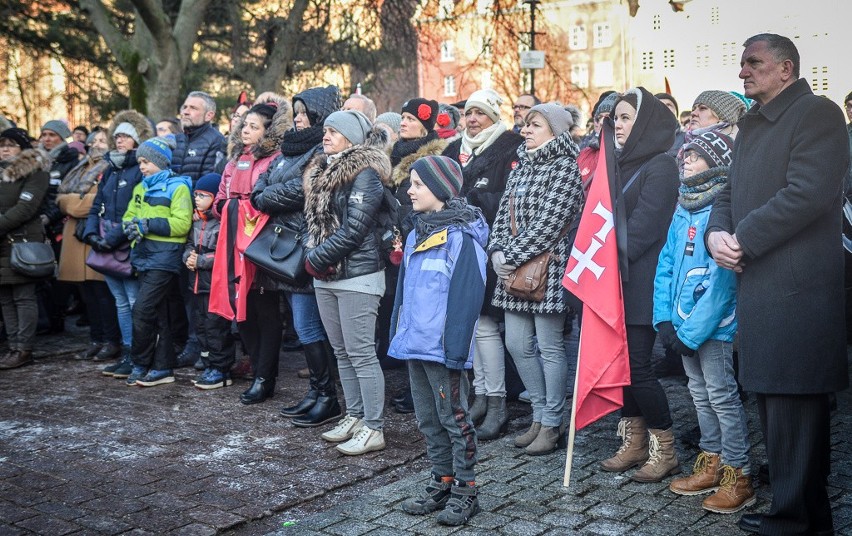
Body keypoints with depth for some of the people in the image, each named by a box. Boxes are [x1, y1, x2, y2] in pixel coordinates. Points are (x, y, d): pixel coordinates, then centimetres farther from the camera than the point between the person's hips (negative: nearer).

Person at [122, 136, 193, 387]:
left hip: (164, 258, -8)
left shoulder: (177, 187, -7)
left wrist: (149, 224, -19)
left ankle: (140, 364, 1)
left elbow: (182, 223, -16)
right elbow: (129, 216, 17)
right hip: (144, 256, 8)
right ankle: (163, 368, 16)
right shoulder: (141, 188, 17)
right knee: (158, 314, 11)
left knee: (143, 309, -12)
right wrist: (131, 226, -5)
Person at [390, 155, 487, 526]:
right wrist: (398, 335, 15)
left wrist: (456, 349, -20)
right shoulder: (416, 235, 14)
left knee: (454, 418, 2)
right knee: (428, 420, 15)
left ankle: (465, 492, 13)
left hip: (442, 349, -8)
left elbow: (466, 297, -17)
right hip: (414, 345, 8)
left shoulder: (461, 237, -13)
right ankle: (442, 484, 27)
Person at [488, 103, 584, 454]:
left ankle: (551, 424, 11)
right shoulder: (522, 166, 16)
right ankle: (540, 416, 22)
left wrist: (512, 256, -16)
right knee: (517, 344, 9)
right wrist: (497, 251, -2)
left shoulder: (565, 167, -8)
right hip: (515, 268, 8)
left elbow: (549, 222, -17)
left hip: (547, 266, -8)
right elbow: (504, 214, 14)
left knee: (549, 346, -1)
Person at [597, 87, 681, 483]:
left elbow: (643, 226, -15)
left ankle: (664, 450, 7)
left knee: (636, 365, -6)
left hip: (640, 283, -7)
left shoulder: (660, 165, -8)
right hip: (614, 284, 7)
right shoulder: (619, 164, 17)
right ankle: (634, 443, 20)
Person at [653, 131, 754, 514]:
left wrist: (693, 331, -19)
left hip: (713, 324, -8)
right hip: (684, 324, 8)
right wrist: (665, 319, -2)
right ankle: (712, 465, 28)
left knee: (722, 397, -1)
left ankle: (738, 478, 9)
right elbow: (666, 266, 8)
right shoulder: (682, 211, 9)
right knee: (701, 395, 16)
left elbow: (721, 279, -19)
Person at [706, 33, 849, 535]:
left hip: (796, 286, -9)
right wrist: (717, 232, -2)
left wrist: (742, 240, -14)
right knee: (773, 398, 13)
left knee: (792, 399, -5)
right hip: (757, 282, 9)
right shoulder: (752, 122, 20)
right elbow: (732, 190, 20)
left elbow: (808, 193, -20)